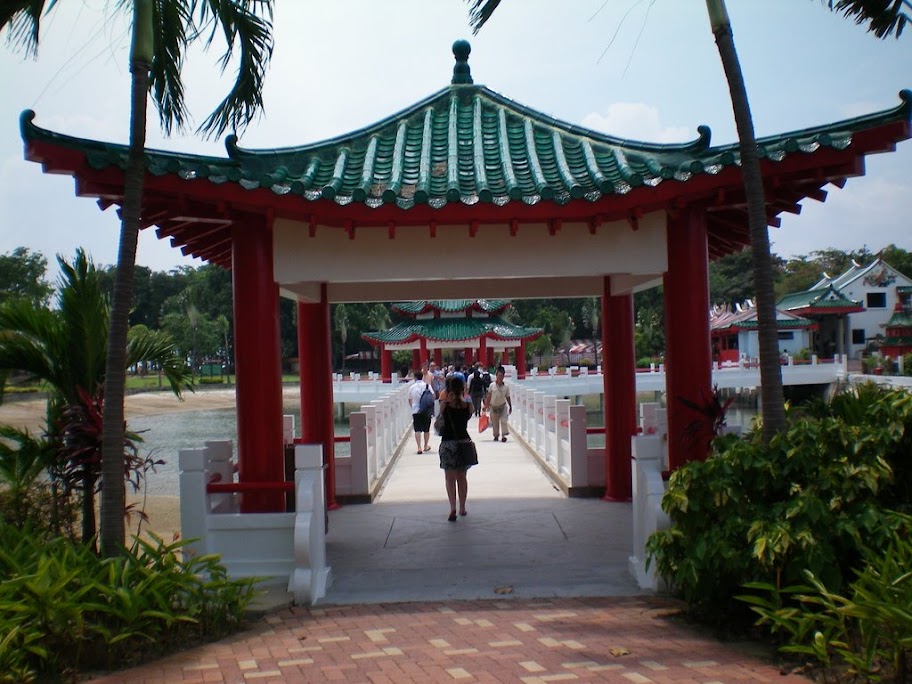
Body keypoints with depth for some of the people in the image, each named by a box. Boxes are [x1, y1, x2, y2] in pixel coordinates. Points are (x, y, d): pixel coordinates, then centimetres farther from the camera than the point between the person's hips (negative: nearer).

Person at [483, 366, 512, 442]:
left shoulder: (506, 386, -5)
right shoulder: (492, 385, -7)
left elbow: (508, 397, 3)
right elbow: (488, 396, -1)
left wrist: (510, 407, 4)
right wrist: (486, 405, 0)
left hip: (503, 406, 0)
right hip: (493, 406, 0)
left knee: (504, 420, -13)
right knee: (494, 422, 8)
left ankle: (503, 435, -7)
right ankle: (496, 436, 25)